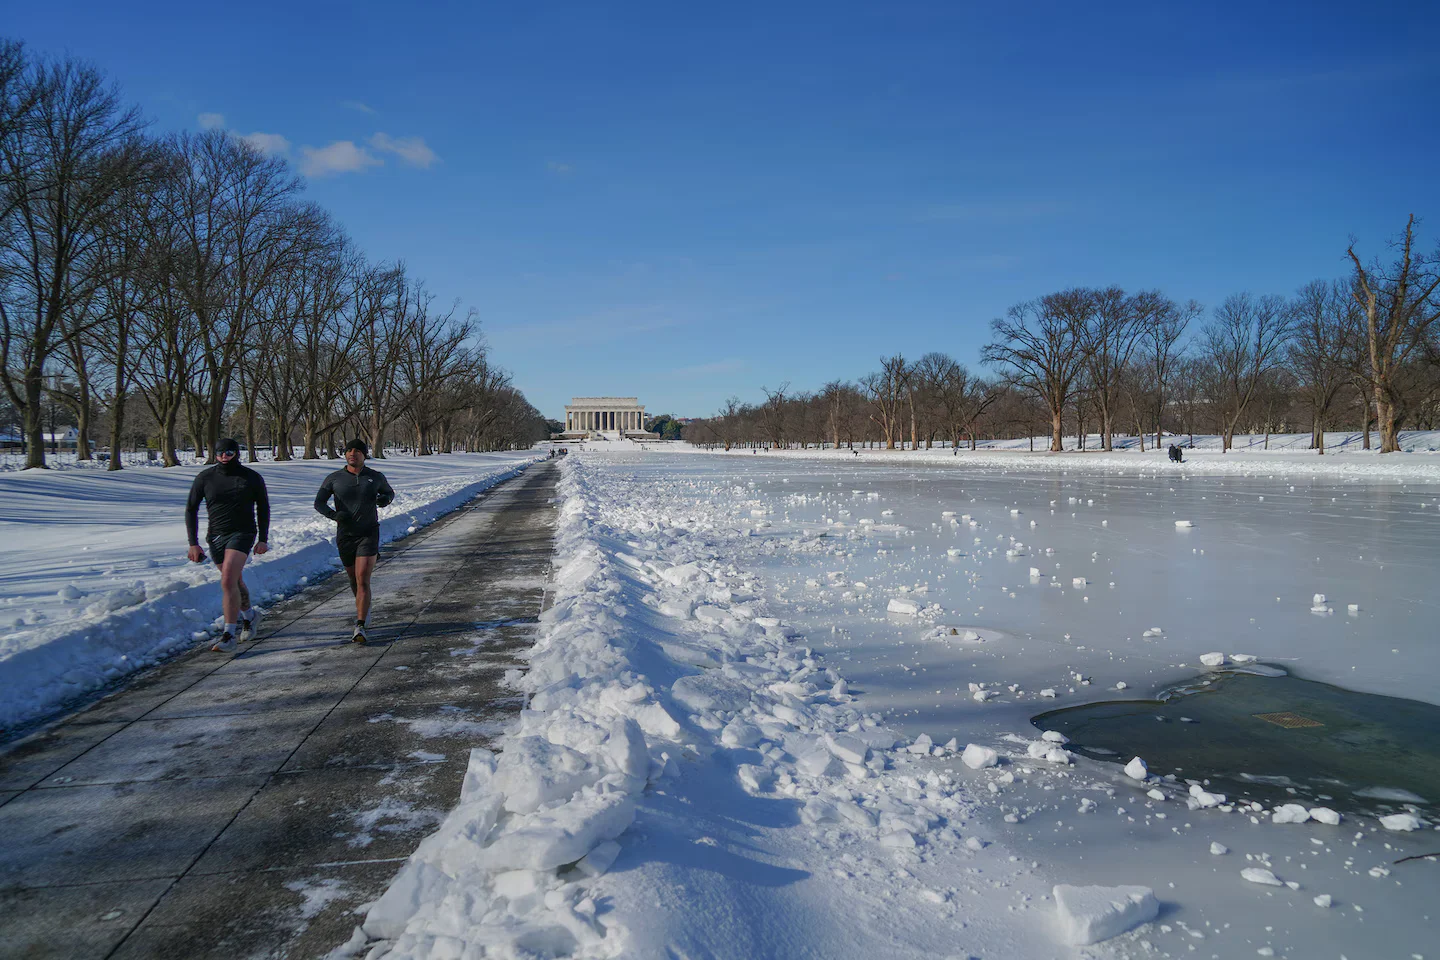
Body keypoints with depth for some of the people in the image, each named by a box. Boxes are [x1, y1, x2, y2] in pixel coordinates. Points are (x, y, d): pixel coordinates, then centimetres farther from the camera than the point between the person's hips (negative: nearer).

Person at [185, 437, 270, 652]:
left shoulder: (252, 478, -3)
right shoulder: (205, 478, -2)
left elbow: (263, 507, 7)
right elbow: (191, 509, 4)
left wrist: (263, 539, 1)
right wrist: (193, 543, -3)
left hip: (242, 534, -4)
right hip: (215, 536, 4)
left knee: (228, 582, -19)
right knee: (235, 582, 17)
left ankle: (229, 635, -16)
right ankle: (250, 616, 42)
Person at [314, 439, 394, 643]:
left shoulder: (376, 477, 2)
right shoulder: (334, 479, 0)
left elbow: (389, 492, 20)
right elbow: (319, 503, -6)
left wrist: (386, 499, -5)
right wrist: (333, 514, -26)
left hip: (368, 535, -2)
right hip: (345, 536, 2)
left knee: (363, 581, -14)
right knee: (354, 579, 17)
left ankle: (360, 627, -16)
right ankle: (363, 607, 46)